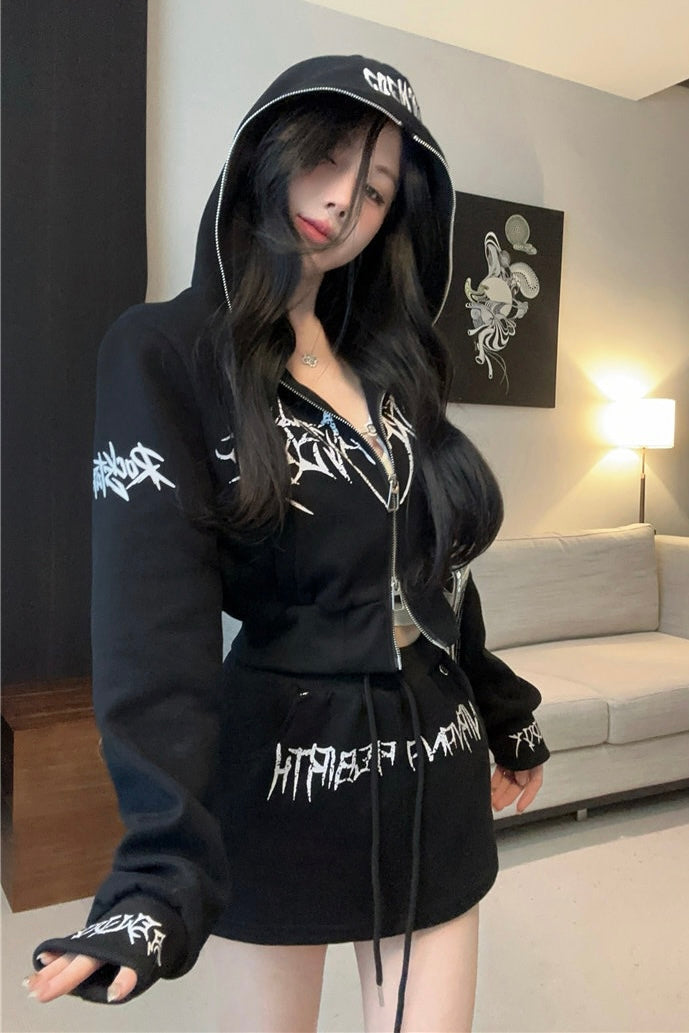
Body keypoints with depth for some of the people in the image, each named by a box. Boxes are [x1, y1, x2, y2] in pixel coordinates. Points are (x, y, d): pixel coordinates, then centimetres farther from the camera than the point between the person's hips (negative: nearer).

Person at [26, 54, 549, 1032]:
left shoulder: (387, 360, 7)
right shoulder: (167, 353, -10)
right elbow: (153, 611, -22)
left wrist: (505, 716, 20)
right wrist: (164, 863, -29)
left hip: (436, 766, 5)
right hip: (283, 769, -4)